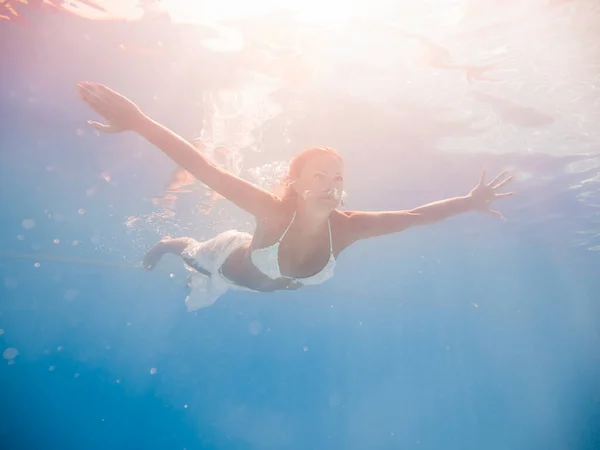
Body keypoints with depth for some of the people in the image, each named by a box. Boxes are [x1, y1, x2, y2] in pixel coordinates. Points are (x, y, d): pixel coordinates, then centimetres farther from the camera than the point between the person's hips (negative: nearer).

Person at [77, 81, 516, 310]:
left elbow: (413, 215, -27)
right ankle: (171, 244, 63)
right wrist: (141, 122, -63)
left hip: (266, 280, 4)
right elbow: (205, 168, -55)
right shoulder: (275, 211, -48)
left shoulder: (347, 227, -36)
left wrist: (470, 202, -26)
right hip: (228, 262, -4)